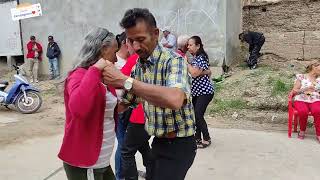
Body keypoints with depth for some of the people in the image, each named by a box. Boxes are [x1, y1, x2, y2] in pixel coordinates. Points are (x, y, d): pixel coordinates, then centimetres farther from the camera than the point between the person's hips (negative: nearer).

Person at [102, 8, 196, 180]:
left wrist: (124, 81, -37)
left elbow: (174, 100, -41)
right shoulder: (138, 67, 3)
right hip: (158, 141, 7)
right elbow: (125, 102, 14)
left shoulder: (173, 60, -21)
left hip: (178, 144, -7)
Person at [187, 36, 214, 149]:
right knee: (195, 115, 9)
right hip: (195, 92, 9)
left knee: (198, 115, -11)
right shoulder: (194, 58, 12)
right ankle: (198, 138, 21)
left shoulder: (201, 58, -15)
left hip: (205, 91, -9)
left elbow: (194, 73, -26)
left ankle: (207, 139, 6)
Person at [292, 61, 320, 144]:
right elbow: (294, 91, 2)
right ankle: (302, 130, -9)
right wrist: (305, 89, -11)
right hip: (301, 100, -2)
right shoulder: (301, 77, 7)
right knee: (303, 111, -36)